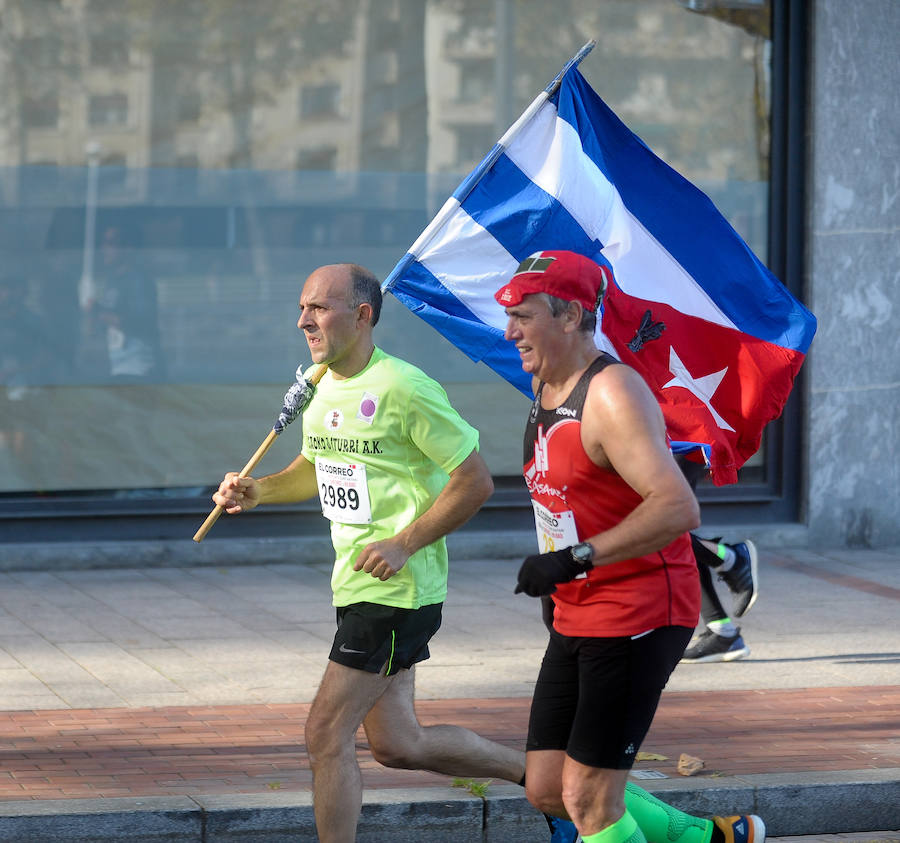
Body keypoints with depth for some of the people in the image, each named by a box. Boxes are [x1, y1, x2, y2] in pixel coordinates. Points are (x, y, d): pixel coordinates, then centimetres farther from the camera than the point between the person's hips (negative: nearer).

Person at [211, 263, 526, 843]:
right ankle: (536, 770, 31)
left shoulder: (403, 390, -17)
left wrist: (404, 544, -21)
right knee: (397, 744, 14)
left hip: (397, 588, -9)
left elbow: (476, 481, -15)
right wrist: (257, 492, 7)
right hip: (356, 585, 9)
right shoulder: (324, 388, 9)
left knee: (326, 734, -8)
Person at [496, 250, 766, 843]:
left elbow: (678, 509, -30)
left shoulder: (611, 394, -19)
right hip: (576, 619, 10)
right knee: (546, 790, 9)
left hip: (640, 617, -10)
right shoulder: (545, 389, 11)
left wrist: (576, 559, -31)